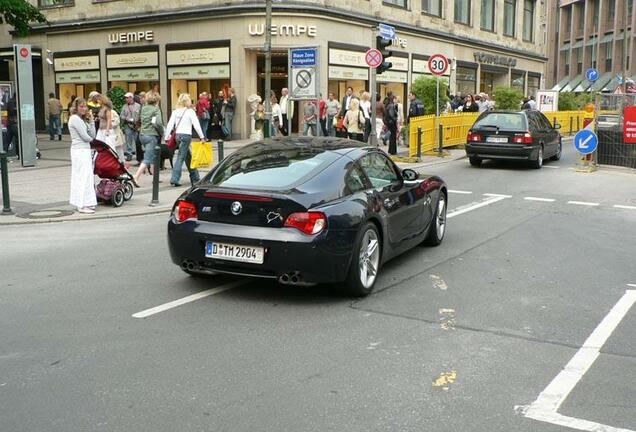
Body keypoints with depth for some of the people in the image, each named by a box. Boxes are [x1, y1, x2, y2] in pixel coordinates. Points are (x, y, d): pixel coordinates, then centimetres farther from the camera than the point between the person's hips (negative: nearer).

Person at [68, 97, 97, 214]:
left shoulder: (82, 119, 18)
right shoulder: (75, 118, -9)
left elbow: (92, 135, 11)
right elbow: (85, 137, -15)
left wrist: (91, 120, 6)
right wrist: (91, 139, 6)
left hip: (85, 150, 9)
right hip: (80, 150, -9)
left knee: (87, 176, 10)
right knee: (83, 176, -9)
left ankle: (84, 203, 15)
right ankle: (83, 205, -7)